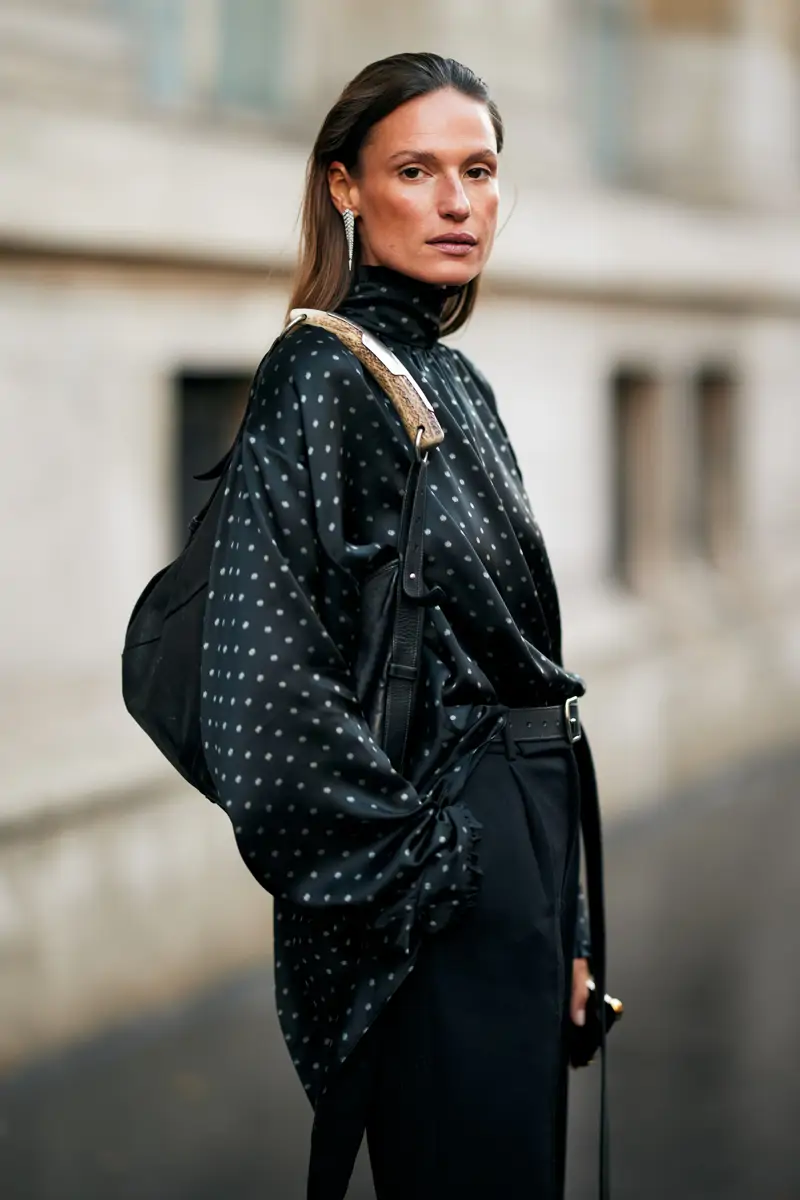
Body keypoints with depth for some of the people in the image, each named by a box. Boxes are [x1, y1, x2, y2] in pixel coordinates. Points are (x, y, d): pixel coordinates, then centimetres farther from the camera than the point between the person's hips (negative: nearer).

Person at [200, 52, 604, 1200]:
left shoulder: (459, 381, 14)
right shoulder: (321, 373, -11)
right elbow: (267, 669, -20)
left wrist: (569, 923, 16)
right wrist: (403, 872, -18)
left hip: (525, 830, 9)